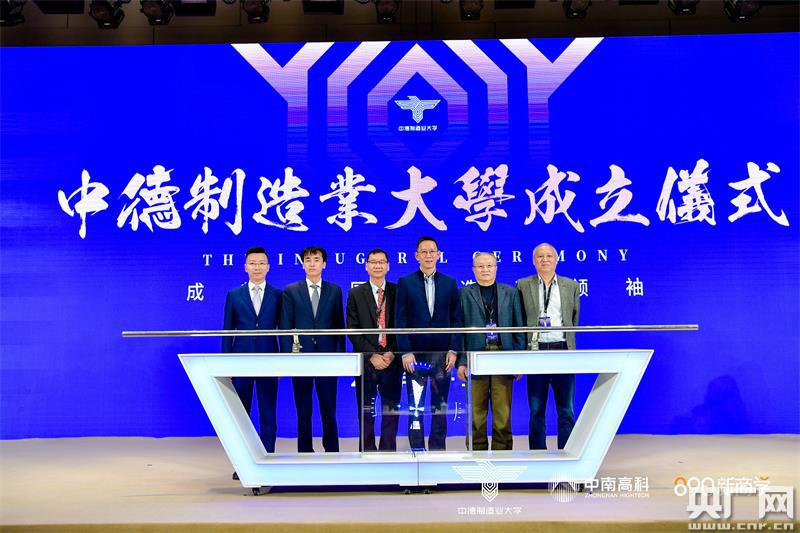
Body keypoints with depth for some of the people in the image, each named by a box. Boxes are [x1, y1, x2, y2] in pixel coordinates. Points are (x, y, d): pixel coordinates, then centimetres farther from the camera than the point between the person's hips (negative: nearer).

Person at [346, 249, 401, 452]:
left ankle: (388, 451, 15)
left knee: (391, 411, 5)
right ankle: (368, 452, 13)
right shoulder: (355, 294, 5)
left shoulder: (398, 292, 7)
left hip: (392, 360, 1)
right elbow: (353, 330, -1)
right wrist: (372, 355, -10)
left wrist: (391, 353, -8)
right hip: (366, 361, 0)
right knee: (366, 412, 4)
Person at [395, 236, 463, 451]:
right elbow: (400, 321, -1)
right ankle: (417, 450, 11)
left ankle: (438, 450, 18)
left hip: (442, 354, 2)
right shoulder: (405, 283, 3)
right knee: (415, 407, 2)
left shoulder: (450, 283, 8)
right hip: (415, 354, -2)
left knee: (440, 407, 8)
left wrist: (453, 350, -2)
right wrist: (405, 352, -9)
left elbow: (456, 320, 7)